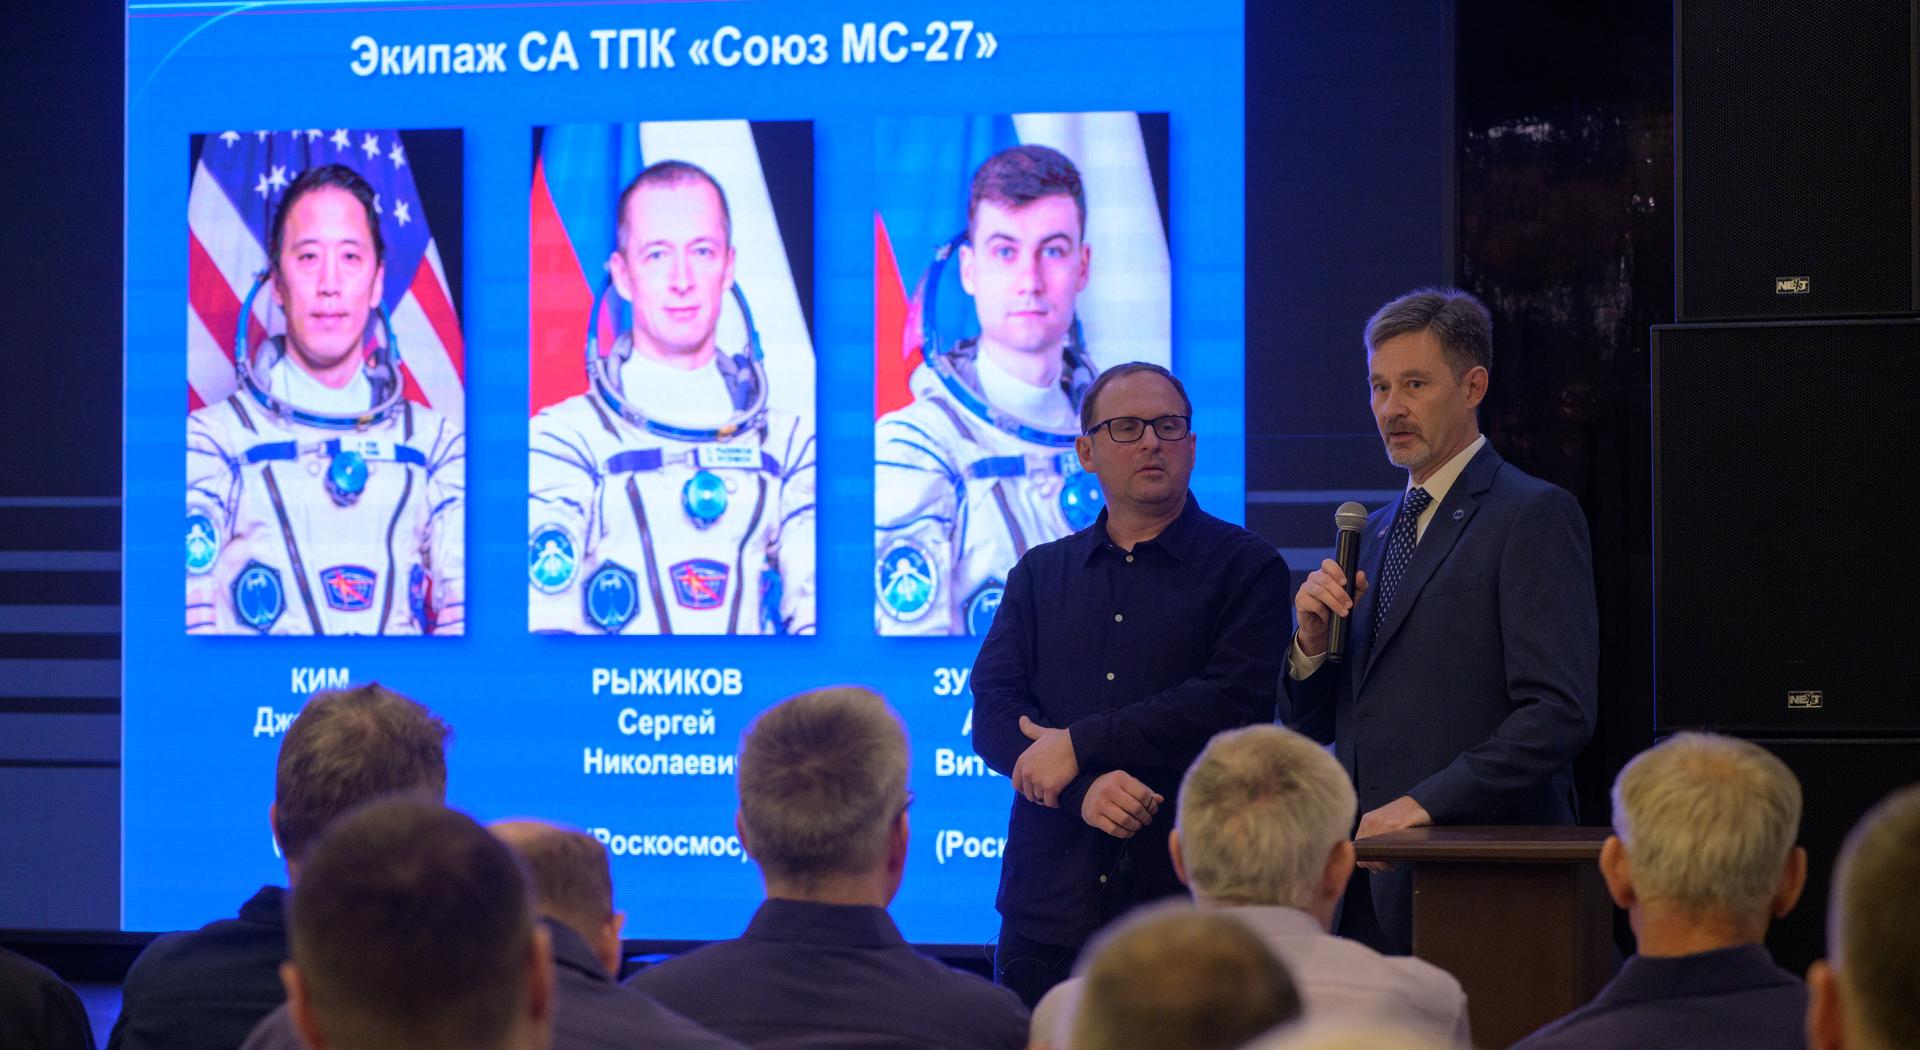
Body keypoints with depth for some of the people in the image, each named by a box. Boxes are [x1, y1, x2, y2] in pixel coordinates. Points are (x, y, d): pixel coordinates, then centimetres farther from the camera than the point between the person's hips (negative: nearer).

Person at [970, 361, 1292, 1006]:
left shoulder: (1247, 566, 4)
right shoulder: (1040, 574, 16)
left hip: (1189, 898, -3)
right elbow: (993, 714, 4)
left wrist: (1079, 745, -11)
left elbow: (1236, 704, -10)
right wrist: (1084, 788, -15)